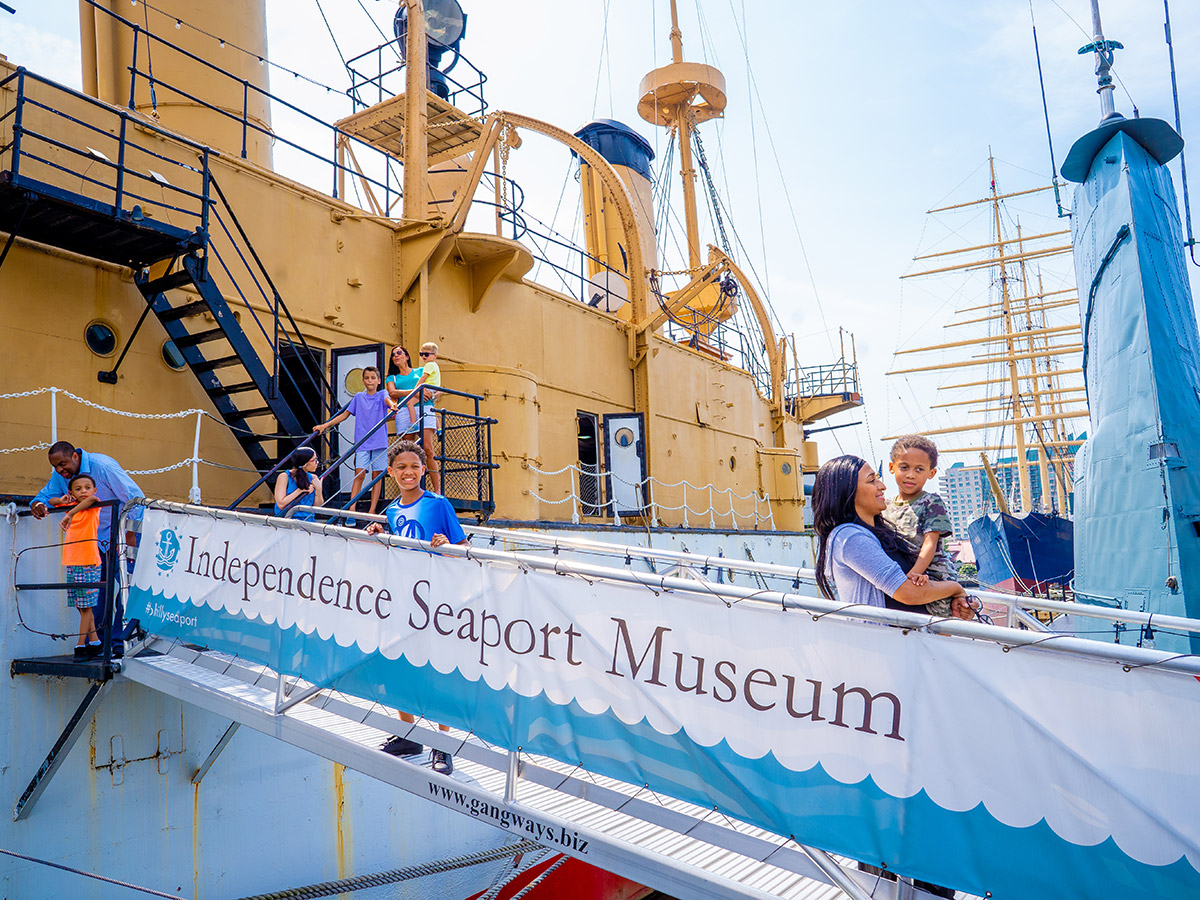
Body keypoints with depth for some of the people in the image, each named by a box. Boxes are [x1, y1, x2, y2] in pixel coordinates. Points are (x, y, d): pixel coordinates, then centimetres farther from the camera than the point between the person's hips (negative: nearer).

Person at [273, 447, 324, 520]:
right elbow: (281, 505, -13)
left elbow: (317, 507, 8)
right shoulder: (284, 477, -4)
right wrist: (301, 490, -13)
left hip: (309, 521, 3)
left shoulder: (313, 478, 8)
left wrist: (318, 489, -7)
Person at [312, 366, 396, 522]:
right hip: (362, 443, 1)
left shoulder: (382, 394, 7)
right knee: (359, 474, -9)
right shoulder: (359, 397, 12)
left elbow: (387, 399, -17)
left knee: (377, 476, 1)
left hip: (379, 441, -1)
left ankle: (372, 512, 4)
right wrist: (325, 425, 13)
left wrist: (391, 404, -42)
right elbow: (345, 414, 18)